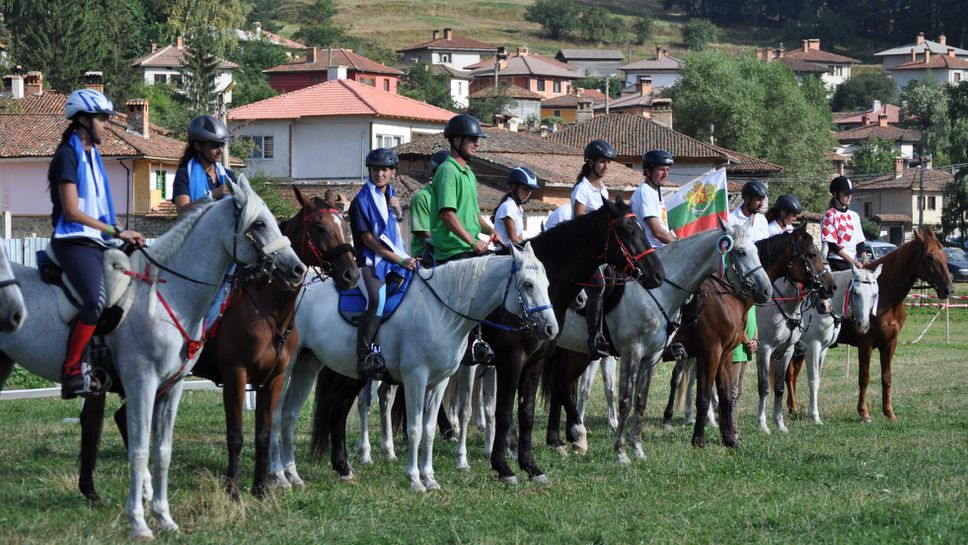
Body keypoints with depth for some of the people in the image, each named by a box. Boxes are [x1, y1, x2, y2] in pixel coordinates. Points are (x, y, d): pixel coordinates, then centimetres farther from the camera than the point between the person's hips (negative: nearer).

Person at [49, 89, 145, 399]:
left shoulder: (92, 156, 19)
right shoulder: (67, 156, -8)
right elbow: (71, 212, -14)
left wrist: (123, 236, 14)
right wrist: (116, 231, -12)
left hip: (97, 243, 10)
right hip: (75, 242, -10)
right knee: (96, 301, -28)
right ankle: (72, 372, -24)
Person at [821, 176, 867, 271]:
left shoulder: (854, 216, 18)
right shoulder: (829, 216, -2)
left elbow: (860, 243, 15)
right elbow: (832, 245, -10)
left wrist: (865, 260, -5)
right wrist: (853, 261, -17)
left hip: (854, 263, 6)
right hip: (836, 264, -6)